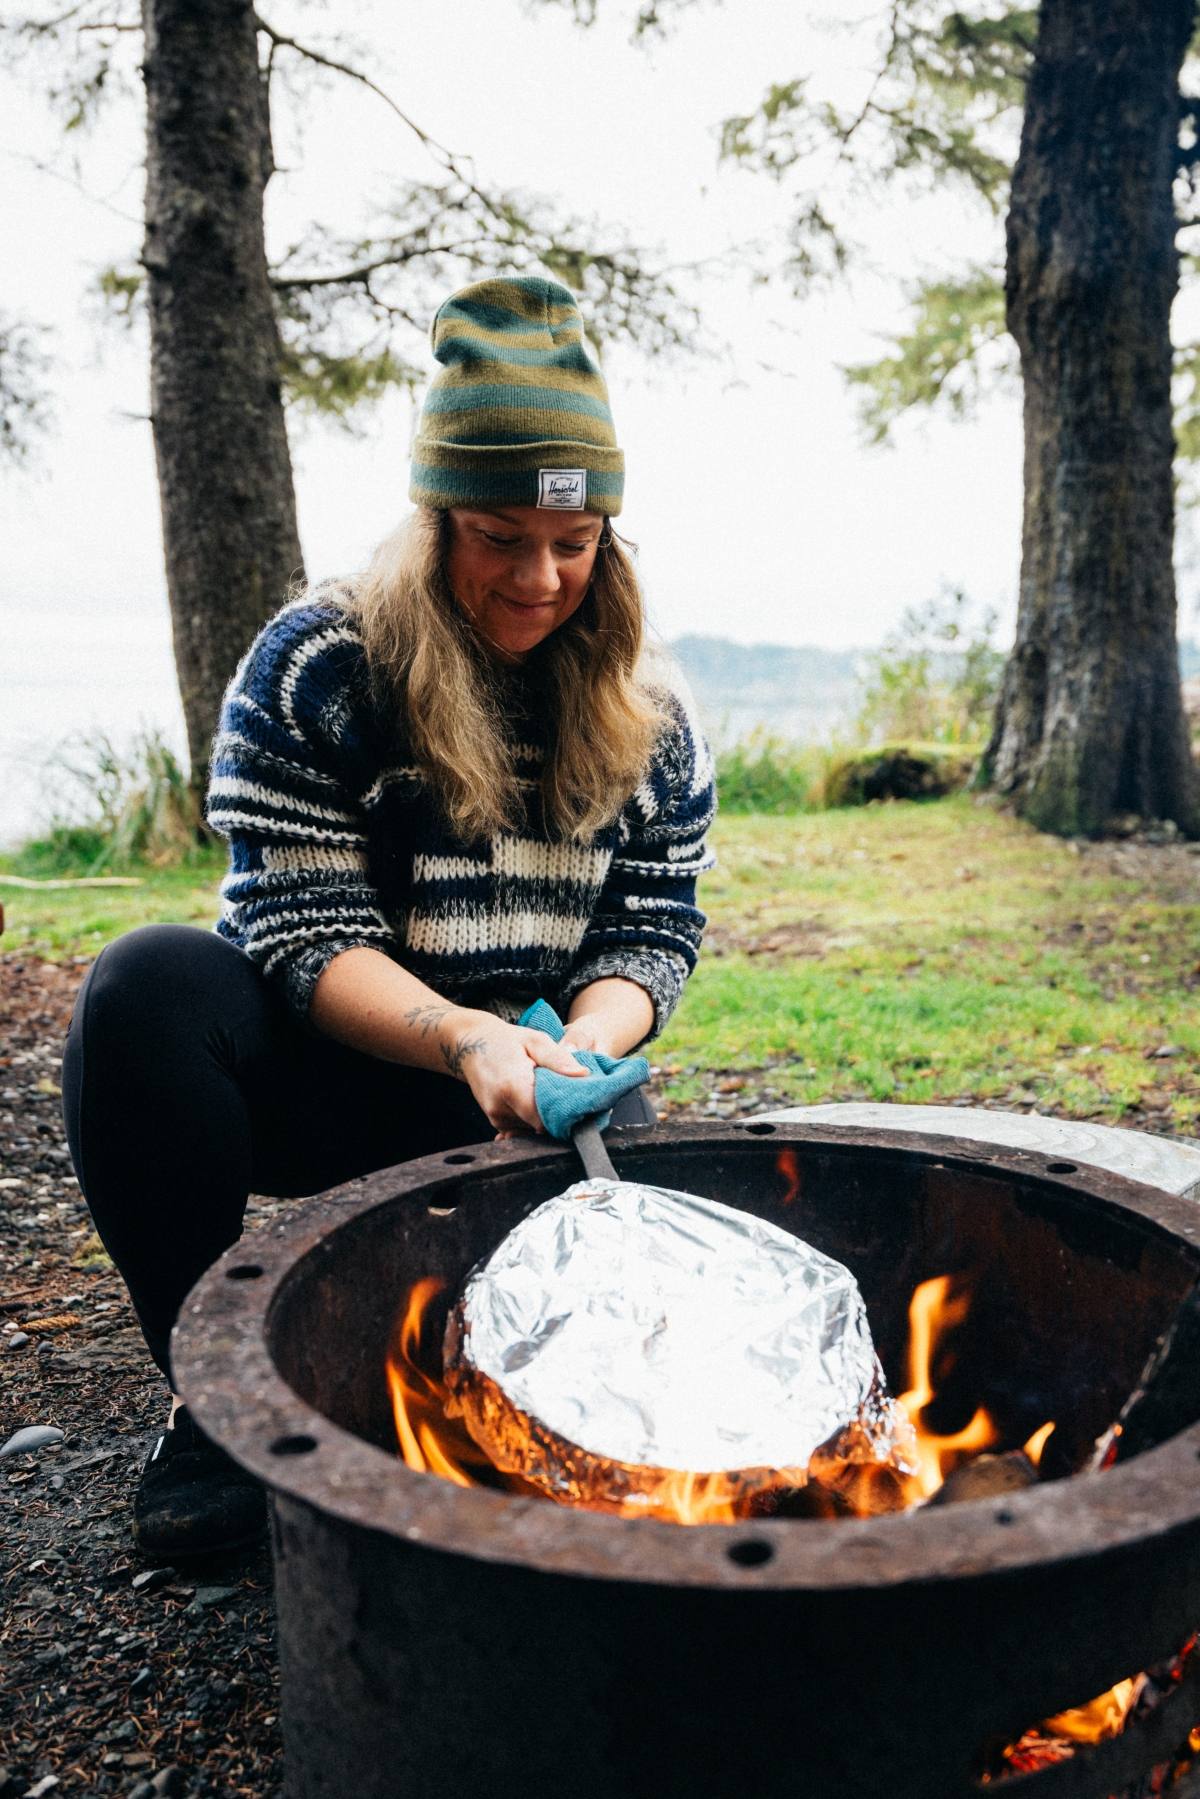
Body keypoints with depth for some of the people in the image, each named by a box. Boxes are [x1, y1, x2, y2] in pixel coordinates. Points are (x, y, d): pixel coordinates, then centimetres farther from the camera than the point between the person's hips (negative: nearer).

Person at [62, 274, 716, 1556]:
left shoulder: (644, 711, 2)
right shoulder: (315, 667, -9)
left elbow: (656, 934, 1)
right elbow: (304, 933, -15)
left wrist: (583, 1047, -22)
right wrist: (463, 1039, -32)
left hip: (523, 1083, 3)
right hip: (323, 1072, -2)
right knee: (148, 983, -31)